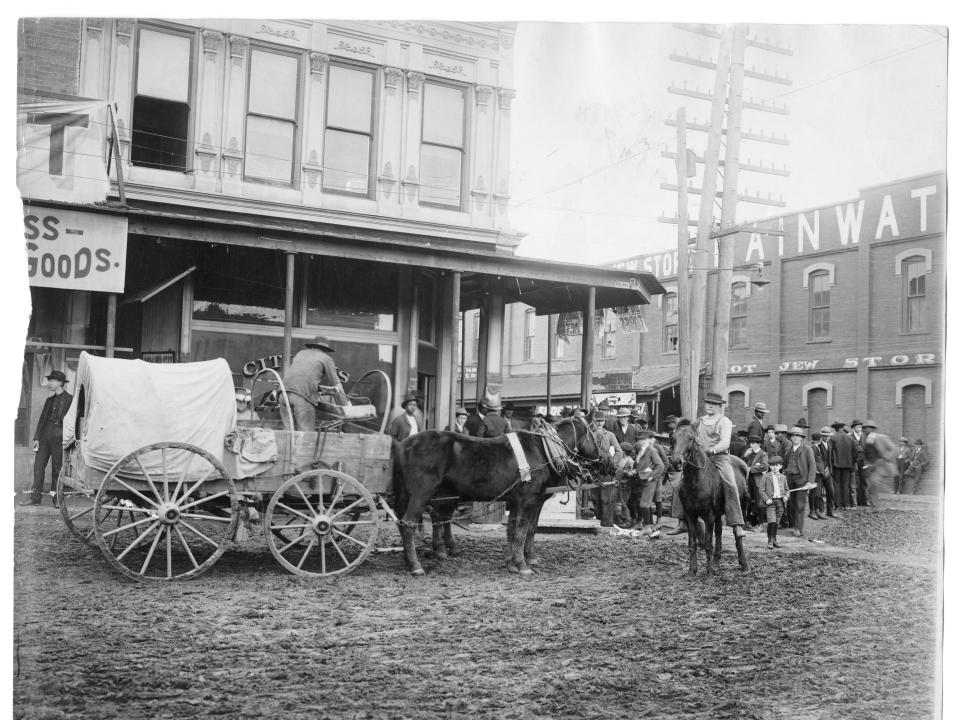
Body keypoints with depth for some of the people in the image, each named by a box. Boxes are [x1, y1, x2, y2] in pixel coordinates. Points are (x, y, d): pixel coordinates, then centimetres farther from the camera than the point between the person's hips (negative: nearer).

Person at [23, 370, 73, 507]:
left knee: (57, 468, -1)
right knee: (38, 465, 1)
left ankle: (57, 499, 6)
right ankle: (35, 497, 4)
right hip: (45, 435, 6)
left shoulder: (69, 399, -1)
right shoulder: (49, 400, 18)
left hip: (59, 436, -6)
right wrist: (36, 437, 9)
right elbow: (42, 418, 17)